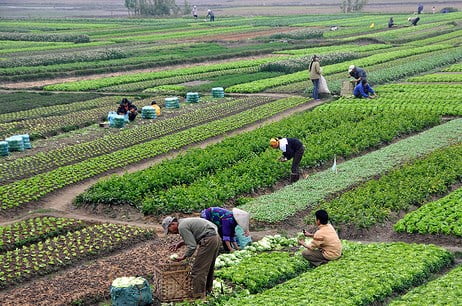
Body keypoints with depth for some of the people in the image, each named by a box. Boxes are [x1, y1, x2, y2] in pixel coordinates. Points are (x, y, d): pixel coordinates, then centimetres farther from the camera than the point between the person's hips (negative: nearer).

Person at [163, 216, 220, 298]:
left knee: (198, 269, -5)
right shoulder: (184, 222, 18)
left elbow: (192, 246, -15)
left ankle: (198, 295, -3)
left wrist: (183, 257, -4)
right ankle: (207, 290, 34)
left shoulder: (182, 227, -13)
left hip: (209, 241, -10)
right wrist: (180, 244, 23)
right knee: (208, 266, 22)